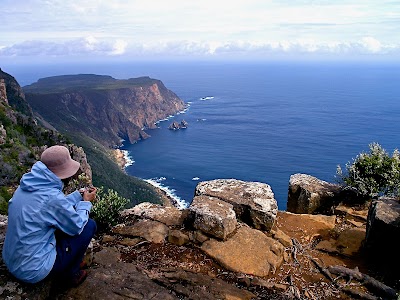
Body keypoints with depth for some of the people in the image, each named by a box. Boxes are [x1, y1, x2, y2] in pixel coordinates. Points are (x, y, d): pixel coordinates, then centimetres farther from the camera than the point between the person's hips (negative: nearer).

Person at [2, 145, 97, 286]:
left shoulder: (26, 186, -3)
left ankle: (70, 263, 24)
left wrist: (80, 195, 11)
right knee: (89, 225, -3)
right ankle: (70, 273, 14)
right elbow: (77, 225, -13)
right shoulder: (52, 196, -28)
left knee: (65, 218, 17)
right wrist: (86, 202, 1)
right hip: (33, 271, -8)